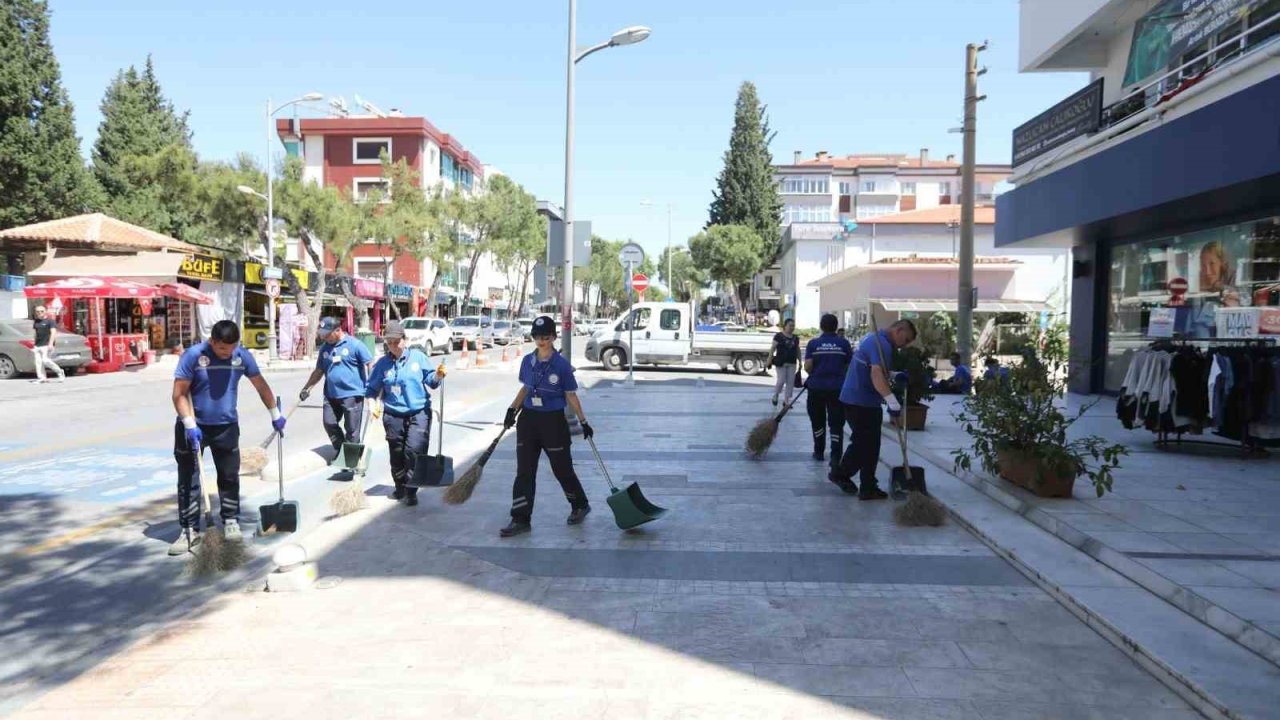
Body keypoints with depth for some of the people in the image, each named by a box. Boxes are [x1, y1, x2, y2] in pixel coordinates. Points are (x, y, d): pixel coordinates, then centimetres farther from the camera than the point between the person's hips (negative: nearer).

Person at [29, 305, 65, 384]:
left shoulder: (50, 321, -3)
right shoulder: (36, 321, 17)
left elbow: (53, 332, -11)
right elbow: (36, 333, 25)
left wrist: (50, 343, -20)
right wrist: (34, 345, 24)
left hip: (46, 345, -7)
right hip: (37, 345, 7)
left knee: (45, 360, -16)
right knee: (38, 361, -1)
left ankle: (60, 372, 0)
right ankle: (41, 378, 1)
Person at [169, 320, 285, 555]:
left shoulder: (242, 356, -4)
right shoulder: (193, 355, -15)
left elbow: (261, 385, 8)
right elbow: (179, 394, -14)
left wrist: (275, 415, 11)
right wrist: (190, 425, -22)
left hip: (227, 426, 3)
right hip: (194, 426, -3)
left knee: (229, 476, 10)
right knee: (188, 480, 2)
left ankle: (231, 522, 24)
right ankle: (190, 531, 10)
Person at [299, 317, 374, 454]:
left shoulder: (355, 344, -8)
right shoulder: (325, 348, 11)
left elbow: (369, 366, -8)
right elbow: (319, 371, 20)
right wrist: (306, 388, 17)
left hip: (352, 394, -6)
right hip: (331, 395, 7)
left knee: (352, 429, 1)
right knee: (329, 423, 10)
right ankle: (340, 452, 27)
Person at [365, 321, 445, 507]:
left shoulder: (418, 356, 2)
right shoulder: (382, 363, 4)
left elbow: (430, 379, 3)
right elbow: (371, 389, 8)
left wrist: (438, 375, -19)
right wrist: (373, 404, -9)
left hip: (419, 413, -2)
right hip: (393, 415, 2)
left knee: (414, 451, -12)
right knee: (396, 454, 10)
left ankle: (411, 492, -3)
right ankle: (400, 488, 30)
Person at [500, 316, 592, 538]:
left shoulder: (562, 365, -10)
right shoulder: (527, 361, 3)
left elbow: (571, 395, -4)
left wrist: (583, 422, -4)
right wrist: (512, 410, 7)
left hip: (553, 421, -4)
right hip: (528, 419, 4)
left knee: (562, 468, 7)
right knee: (524, 471, 3)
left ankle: (580, 506, 31)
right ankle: (521, 520, 9)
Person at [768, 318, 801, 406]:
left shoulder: (795, 338, 11)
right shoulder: (779, 336, -3)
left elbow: (798, 351, 17)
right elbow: (772, 349, -6)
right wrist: (769, 361, -12)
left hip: (792, 363, 5)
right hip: (781, 363, -5)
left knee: (790, 382, 2)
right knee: (781, 380, -7)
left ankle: (786, 400, 11)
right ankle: (775, 395, 18)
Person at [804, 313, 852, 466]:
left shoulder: (813, 343, -3)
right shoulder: (844, 343, -1)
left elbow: (807, 367, -7)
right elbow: (850, 366, 2)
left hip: (816, 388, 1)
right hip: (837, 388, 0)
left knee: (818, 421, 16)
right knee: (836, 423, 1)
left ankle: (819, 452, 26)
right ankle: (835, 457, -6)